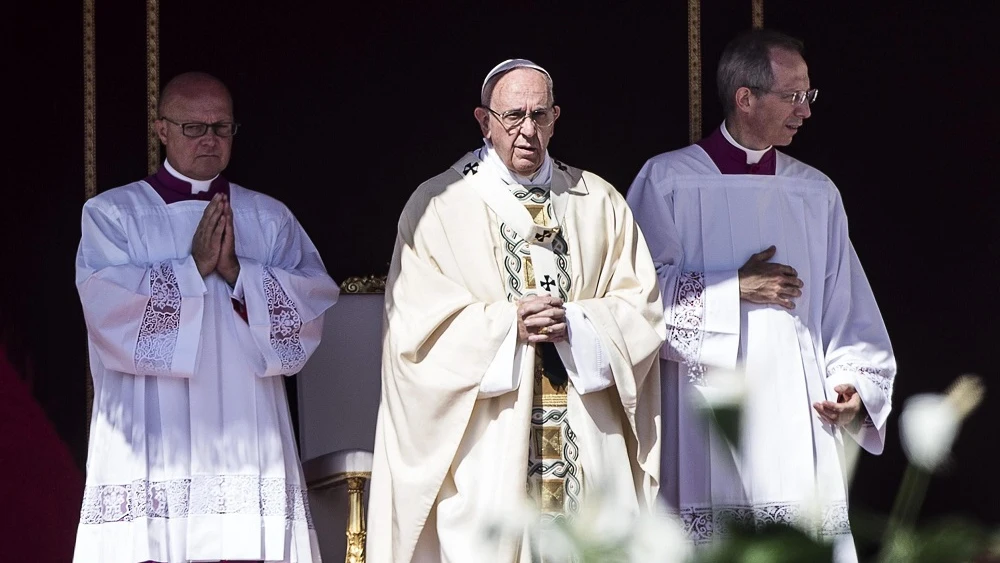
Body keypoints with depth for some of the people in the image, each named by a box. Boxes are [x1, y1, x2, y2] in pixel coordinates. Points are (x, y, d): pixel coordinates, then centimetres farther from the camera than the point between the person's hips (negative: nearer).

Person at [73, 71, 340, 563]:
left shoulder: (270, 218, 14)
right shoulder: (112, 214, 6)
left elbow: (315, 300, 1)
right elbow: (108, 305, -10)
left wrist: (237, 272, -11)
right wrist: (194, 268, -10)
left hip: (245, 445, 2)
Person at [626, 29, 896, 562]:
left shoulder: (817, 193, 14)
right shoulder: (665, 180, 2)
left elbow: (848, 311, 13)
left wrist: (853, 382, -3)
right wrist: (734, 290, -7)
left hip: (798, 419, 3)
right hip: (705, 419, -3)